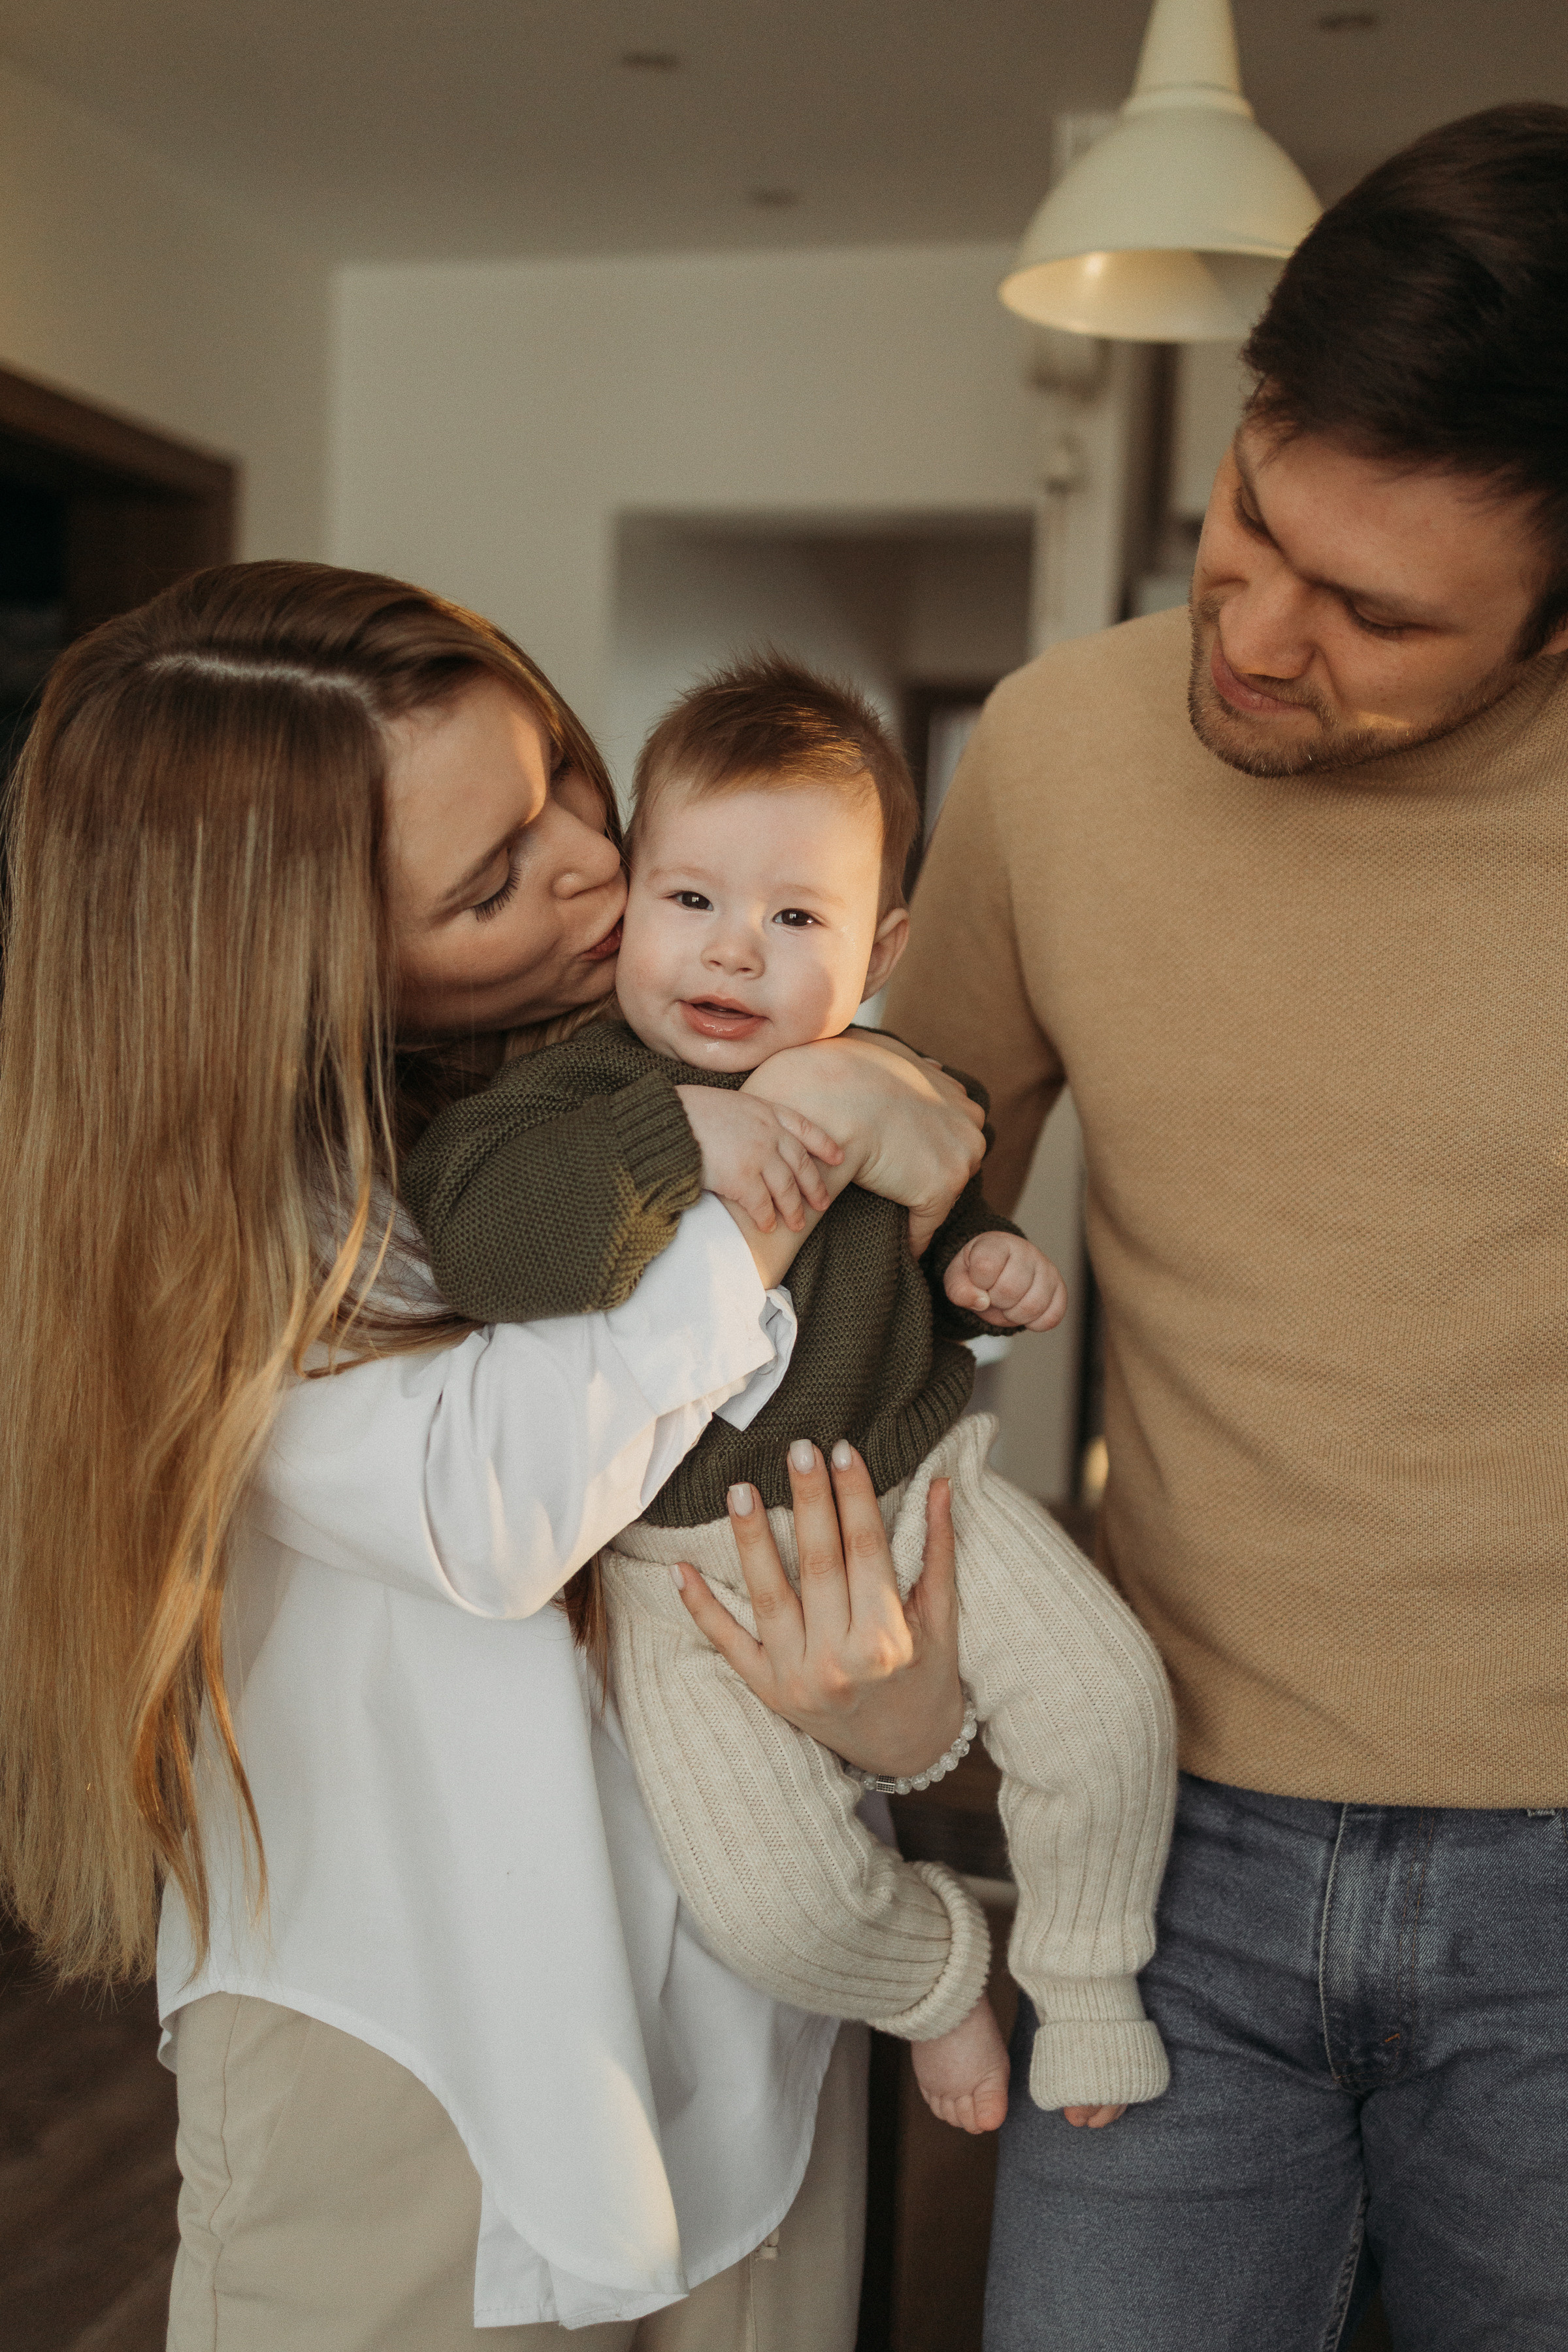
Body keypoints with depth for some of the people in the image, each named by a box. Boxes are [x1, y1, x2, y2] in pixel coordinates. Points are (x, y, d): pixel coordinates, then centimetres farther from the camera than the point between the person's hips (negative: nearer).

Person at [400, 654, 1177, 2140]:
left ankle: (1086, 1985, 18)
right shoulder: (579, 1093, -14)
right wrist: (676, 1136, -38)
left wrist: (994, 1265, 2)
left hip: (917, 1483, 4)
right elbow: (472, 1230, -35)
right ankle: (933, 1965, 21)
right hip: (698, 1560, -4)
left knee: (1109, 1703, -11)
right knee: (771, 1896, -15)